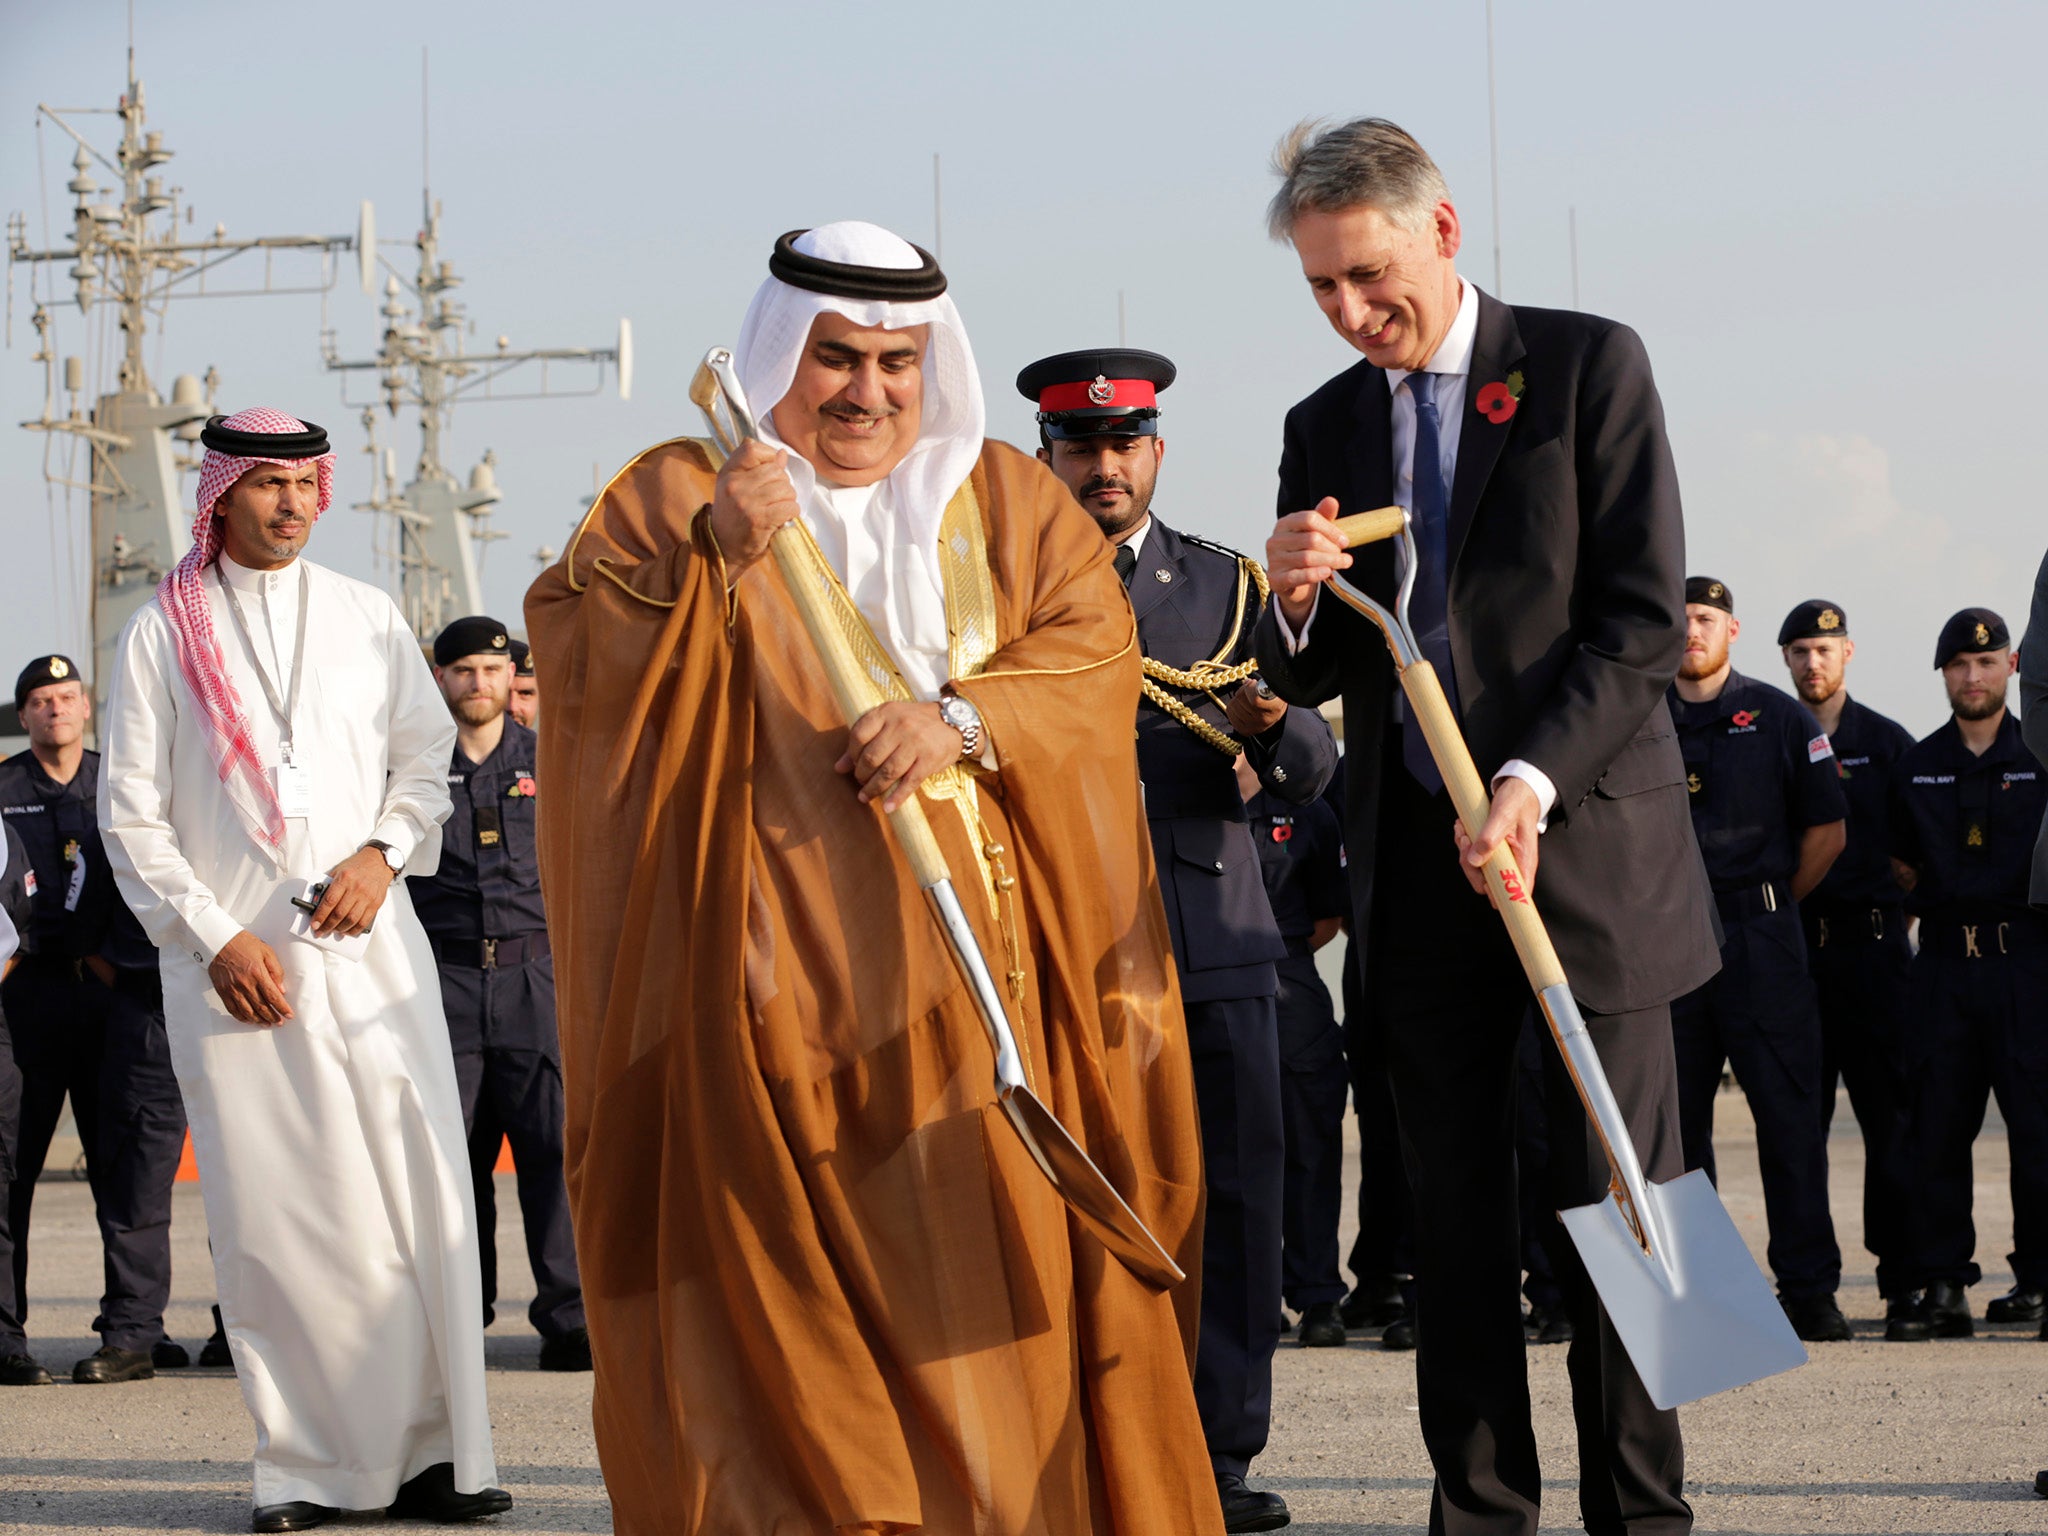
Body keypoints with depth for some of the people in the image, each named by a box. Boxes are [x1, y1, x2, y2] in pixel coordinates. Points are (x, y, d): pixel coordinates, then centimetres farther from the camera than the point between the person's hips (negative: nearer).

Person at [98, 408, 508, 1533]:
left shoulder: (367, 620, 13)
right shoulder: (161, 636, 5)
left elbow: (426, 760, 16)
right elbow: (131, 816, 2)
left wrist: (382, 852, -3)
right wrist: (215, 939, -7)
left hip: (368, 946, 2)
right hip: (229, 961, -2)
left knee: (418, 1195, -6)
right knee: (269, 1215, -4)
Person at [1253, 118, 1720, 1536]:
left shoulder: (1587, 365, -1)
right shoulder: (1326, 430, 12)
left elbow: (1645, 615, -7)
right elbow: (1310, 680, 14)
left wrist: (1535, 781, -18)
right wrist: (1297, 606, -9)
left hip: (1587, 842, -4)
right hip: (1419, 864, 4)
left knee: (1615, 1204, -3)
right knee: (1456, 1222, 4)